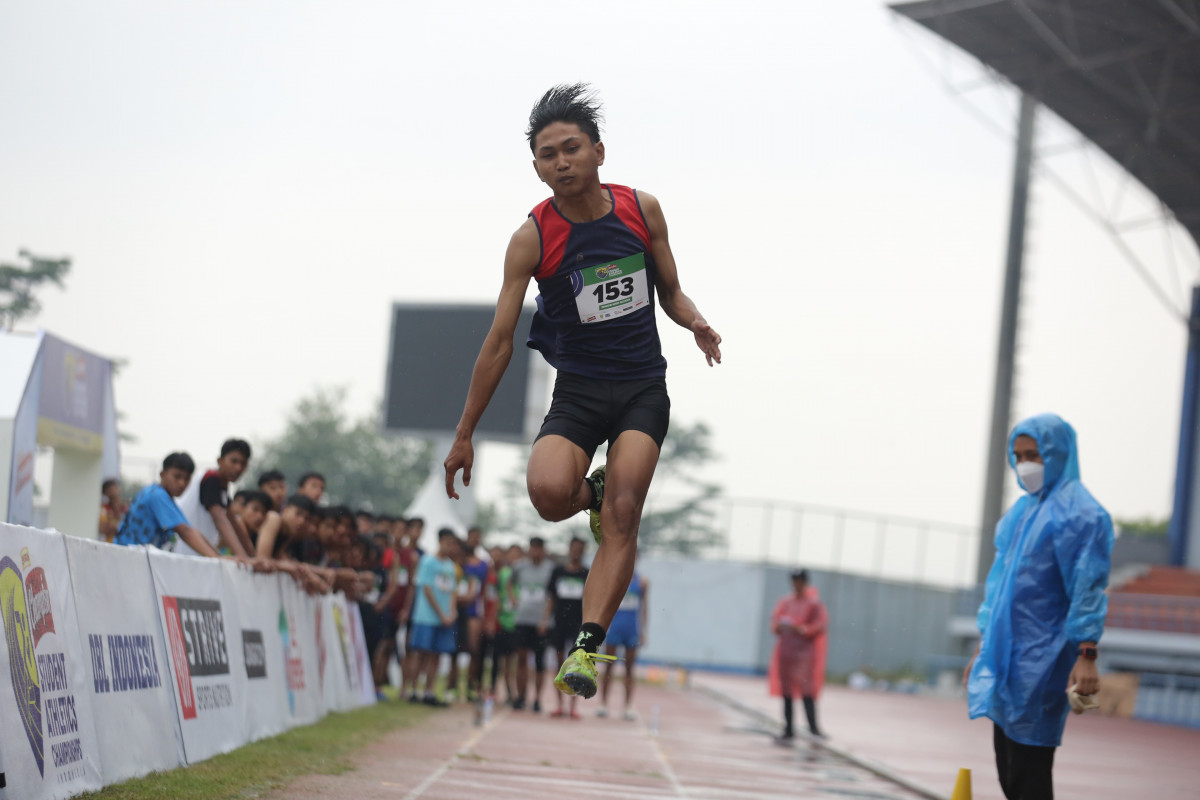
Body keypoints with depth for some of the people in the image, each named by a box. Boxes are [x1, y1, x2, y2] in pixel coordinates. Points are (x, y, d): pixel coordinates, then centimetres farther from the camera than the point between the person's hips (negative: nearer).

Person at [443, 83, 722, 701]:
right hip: (577, 388, -1)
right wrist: (464, 434, -3)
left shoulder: (642, 209, -1)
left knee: (622, 516, -16)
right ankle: (594, 493, 9)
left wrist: (696, 323, -11)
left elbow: (670, 291, 14)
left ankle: (585, 646, -14)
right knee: (548, 492, -27)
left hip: (643, 386, 1)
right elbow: (499, 341, -4)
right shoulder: (532, 238, -8)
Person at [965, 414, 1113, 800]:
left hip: (1042, 661, -8)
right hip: (1004, 655, 8)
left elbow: (1089, 589, -15)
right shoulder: (1021, 511, 16)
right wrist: (984, 647, 20)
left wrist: (1087, 655, -22)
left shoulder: (1081, 514, -9)